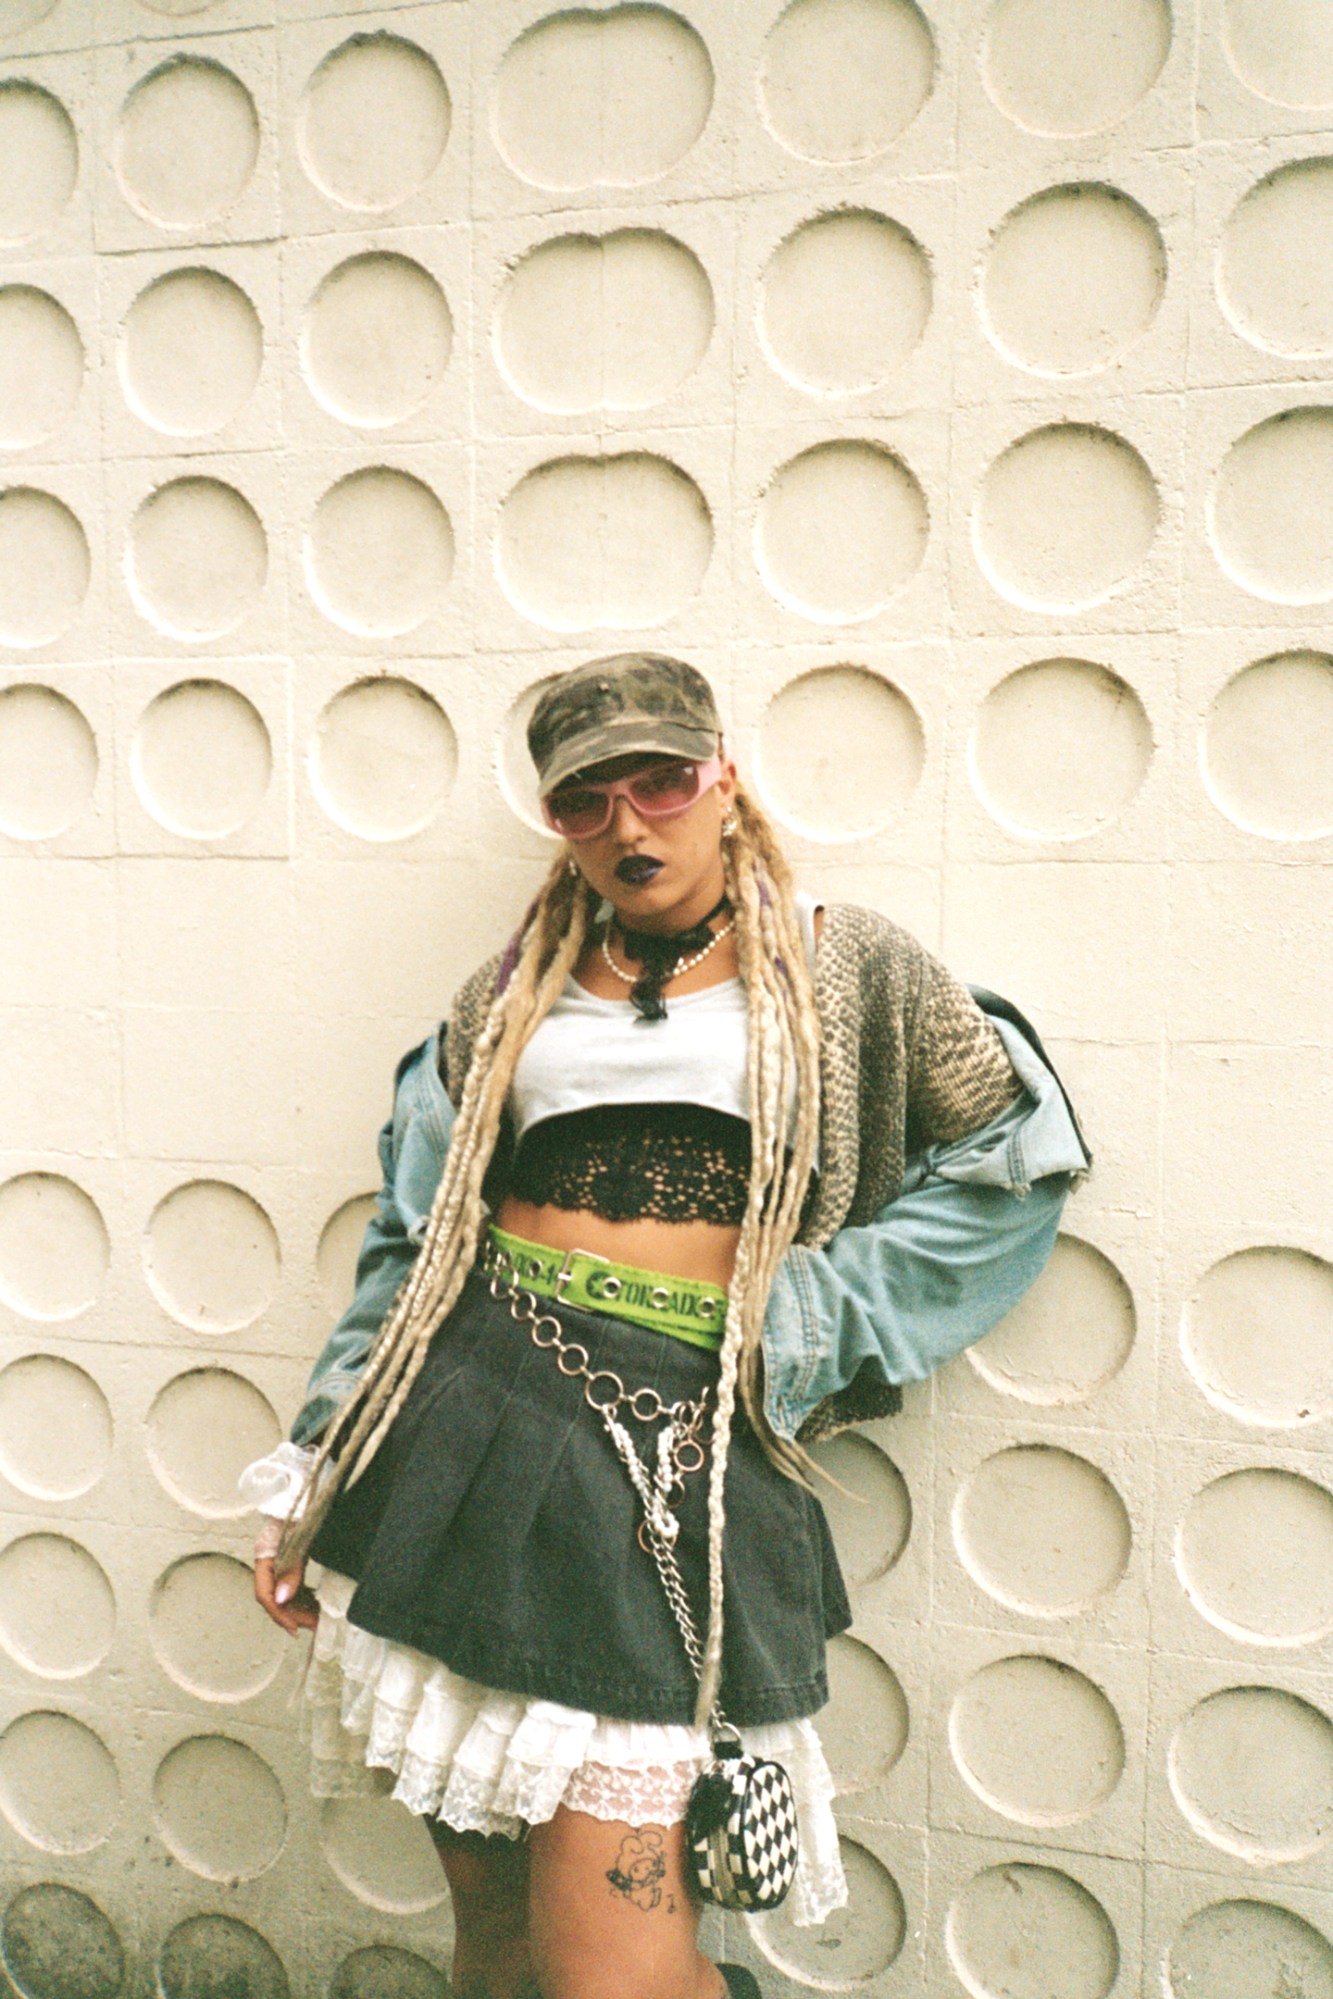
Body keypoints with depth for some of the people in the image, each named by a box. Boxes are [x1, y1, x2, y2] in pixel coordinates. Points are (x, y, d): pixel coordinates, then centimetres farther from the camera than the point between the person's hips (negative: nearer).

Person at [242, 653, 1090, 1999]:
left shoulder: (844, 967, 8)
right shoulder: (518, 989, 13)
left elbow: (1011, 1150, 10)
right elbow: (415, 1236, 15)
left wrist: (809, 1322, 2)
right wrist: (311, 1483, 12)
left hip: (679, 1439, -3)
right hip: (475, 1417, 3)